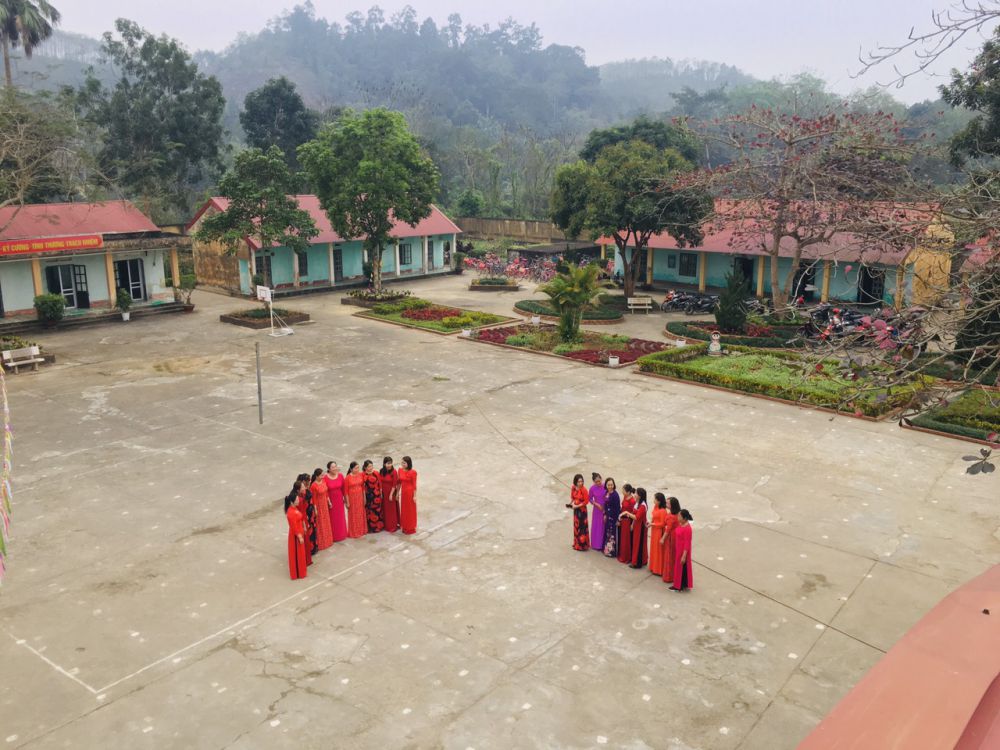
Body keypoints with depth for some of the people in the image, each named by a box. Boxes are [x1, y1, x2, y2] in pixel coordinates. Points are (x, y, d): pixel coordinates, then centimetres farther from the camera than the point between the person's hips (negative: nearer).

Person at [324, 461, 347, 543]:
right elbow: (325, 491, -13)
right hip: (330, 500, -4)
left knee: (340, 517, 16)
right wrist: (328, 501, -16)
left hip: (339, 500, 4)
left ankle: (341, 534, 33)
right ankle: (333, 536, 21)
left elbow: (343, 488, 2)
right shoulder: (325, 478, -18)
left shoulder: (340, 476, -7)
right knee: (332, 518, 7)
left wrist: (345, 499, 7)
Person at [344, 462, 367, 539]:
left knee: (360, 514, 14)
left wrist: (364, 498, 7)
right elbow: (346, 491, -10)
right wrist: (347, 502, -9)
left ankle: (361, 530, 30)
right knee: (353, 515, 7)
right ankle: (353, 532, 20)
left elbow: (363, 487, 5)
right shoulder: (347, 478, -16)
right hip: (352, 498, -4)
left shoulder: (361, 475, -3)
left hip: (360, 497, 4)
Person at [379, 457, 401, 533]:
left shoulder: (394, 472, -16)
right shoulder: (381, 472, -2)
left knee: (392, 509, 4)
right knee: (385, 509, 13)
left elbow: (394, 485, -15)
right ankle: (386, 525, 26)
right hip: (384, 493, 5)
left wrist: (391, 494, -16)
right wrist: (381, 492, 2)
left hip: (392, 492, -5)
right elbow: (380, 483, 5)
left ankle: (393, 526, 15)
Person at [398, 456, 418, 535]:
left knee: (410, 510, 7)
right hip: (403, 492, 6)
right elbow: (399, 482, 8)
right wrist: (398, 492, 10)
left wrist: (415, 496, -12)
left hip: (410, 492, -6)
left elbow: (414, 485, -13)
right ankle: (405, 527, 29)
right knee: (404, 509, 15)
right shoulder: (400, 470, 0)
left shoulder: (412, 473, -18)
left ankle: (411, 528, 20)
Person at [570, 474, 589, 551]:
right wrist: (571, 503, -4)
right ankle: (577, 543, 32)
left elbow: (586, 501, -18)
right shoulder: (573, 488, -4)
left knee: (582, 526, 2)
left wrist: (577, 506, -18)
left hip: (582, 510, -7)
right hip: (575, 509, 7)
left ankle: (583, 545, 14)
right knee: (576, 525, 17)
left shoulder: (584, 490, -22)